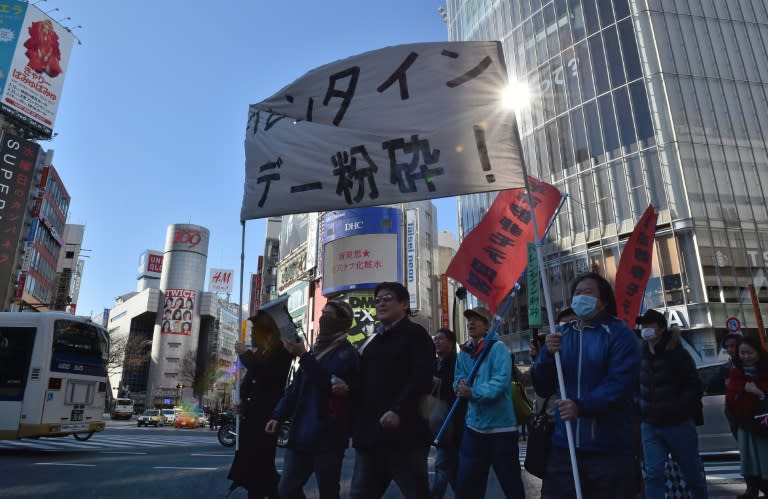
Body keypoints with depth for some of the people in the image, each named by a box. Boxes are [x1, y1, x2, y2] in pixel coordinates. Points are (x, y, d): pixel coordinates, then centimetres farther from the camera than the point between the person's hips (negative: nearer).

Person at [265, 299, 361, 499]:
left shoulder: (347, 354, -8)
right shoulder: (316, 350, 17)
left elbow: (328, 382, -23)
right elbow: (296, 386, 19)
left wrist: (303, 355, -24)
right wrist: (278, 415, 10)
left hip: (328, 436, -7)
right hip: (301, 433, 7)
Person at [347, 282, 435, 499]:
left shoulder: (415, 334, -2)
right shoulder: (373, 342, 22)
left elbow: (422, 378, -16)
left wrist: (398, 410, -26)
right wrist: (348, 388, 5)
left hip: (403, 431, -7)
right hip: (370, 433, 8)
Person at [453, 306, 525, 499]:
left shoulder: (497, 348, -10)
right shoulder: (464, 353, 10)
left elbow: (500, 382, -22)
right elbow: (458, 381, 7)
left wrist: (474, 392, -30)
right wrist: (461, 384, -15)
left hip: (501, 427, -6)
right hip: (473, 427, 6)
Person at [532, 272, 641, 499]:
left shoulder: (620, 335, -4)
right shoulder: (561, 335, 10)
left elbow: (620, 384, -16)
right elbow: (542, 389, 6)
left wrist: (582, 406, -30)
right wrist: (547, 354, -12)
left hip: (610, 449, -4)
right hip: (564, 446, 4)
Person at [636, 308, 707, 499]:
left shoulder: (677, 353, -12)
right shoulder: (641, 354, 3)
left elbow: (695, 388, -13)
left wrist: (675, 408, -22)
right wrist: (641, 407, 4)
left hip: (678, 423, -3)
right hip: (650, 424, 3)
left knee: (693, 473, 14)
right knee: (653, 474, -3)